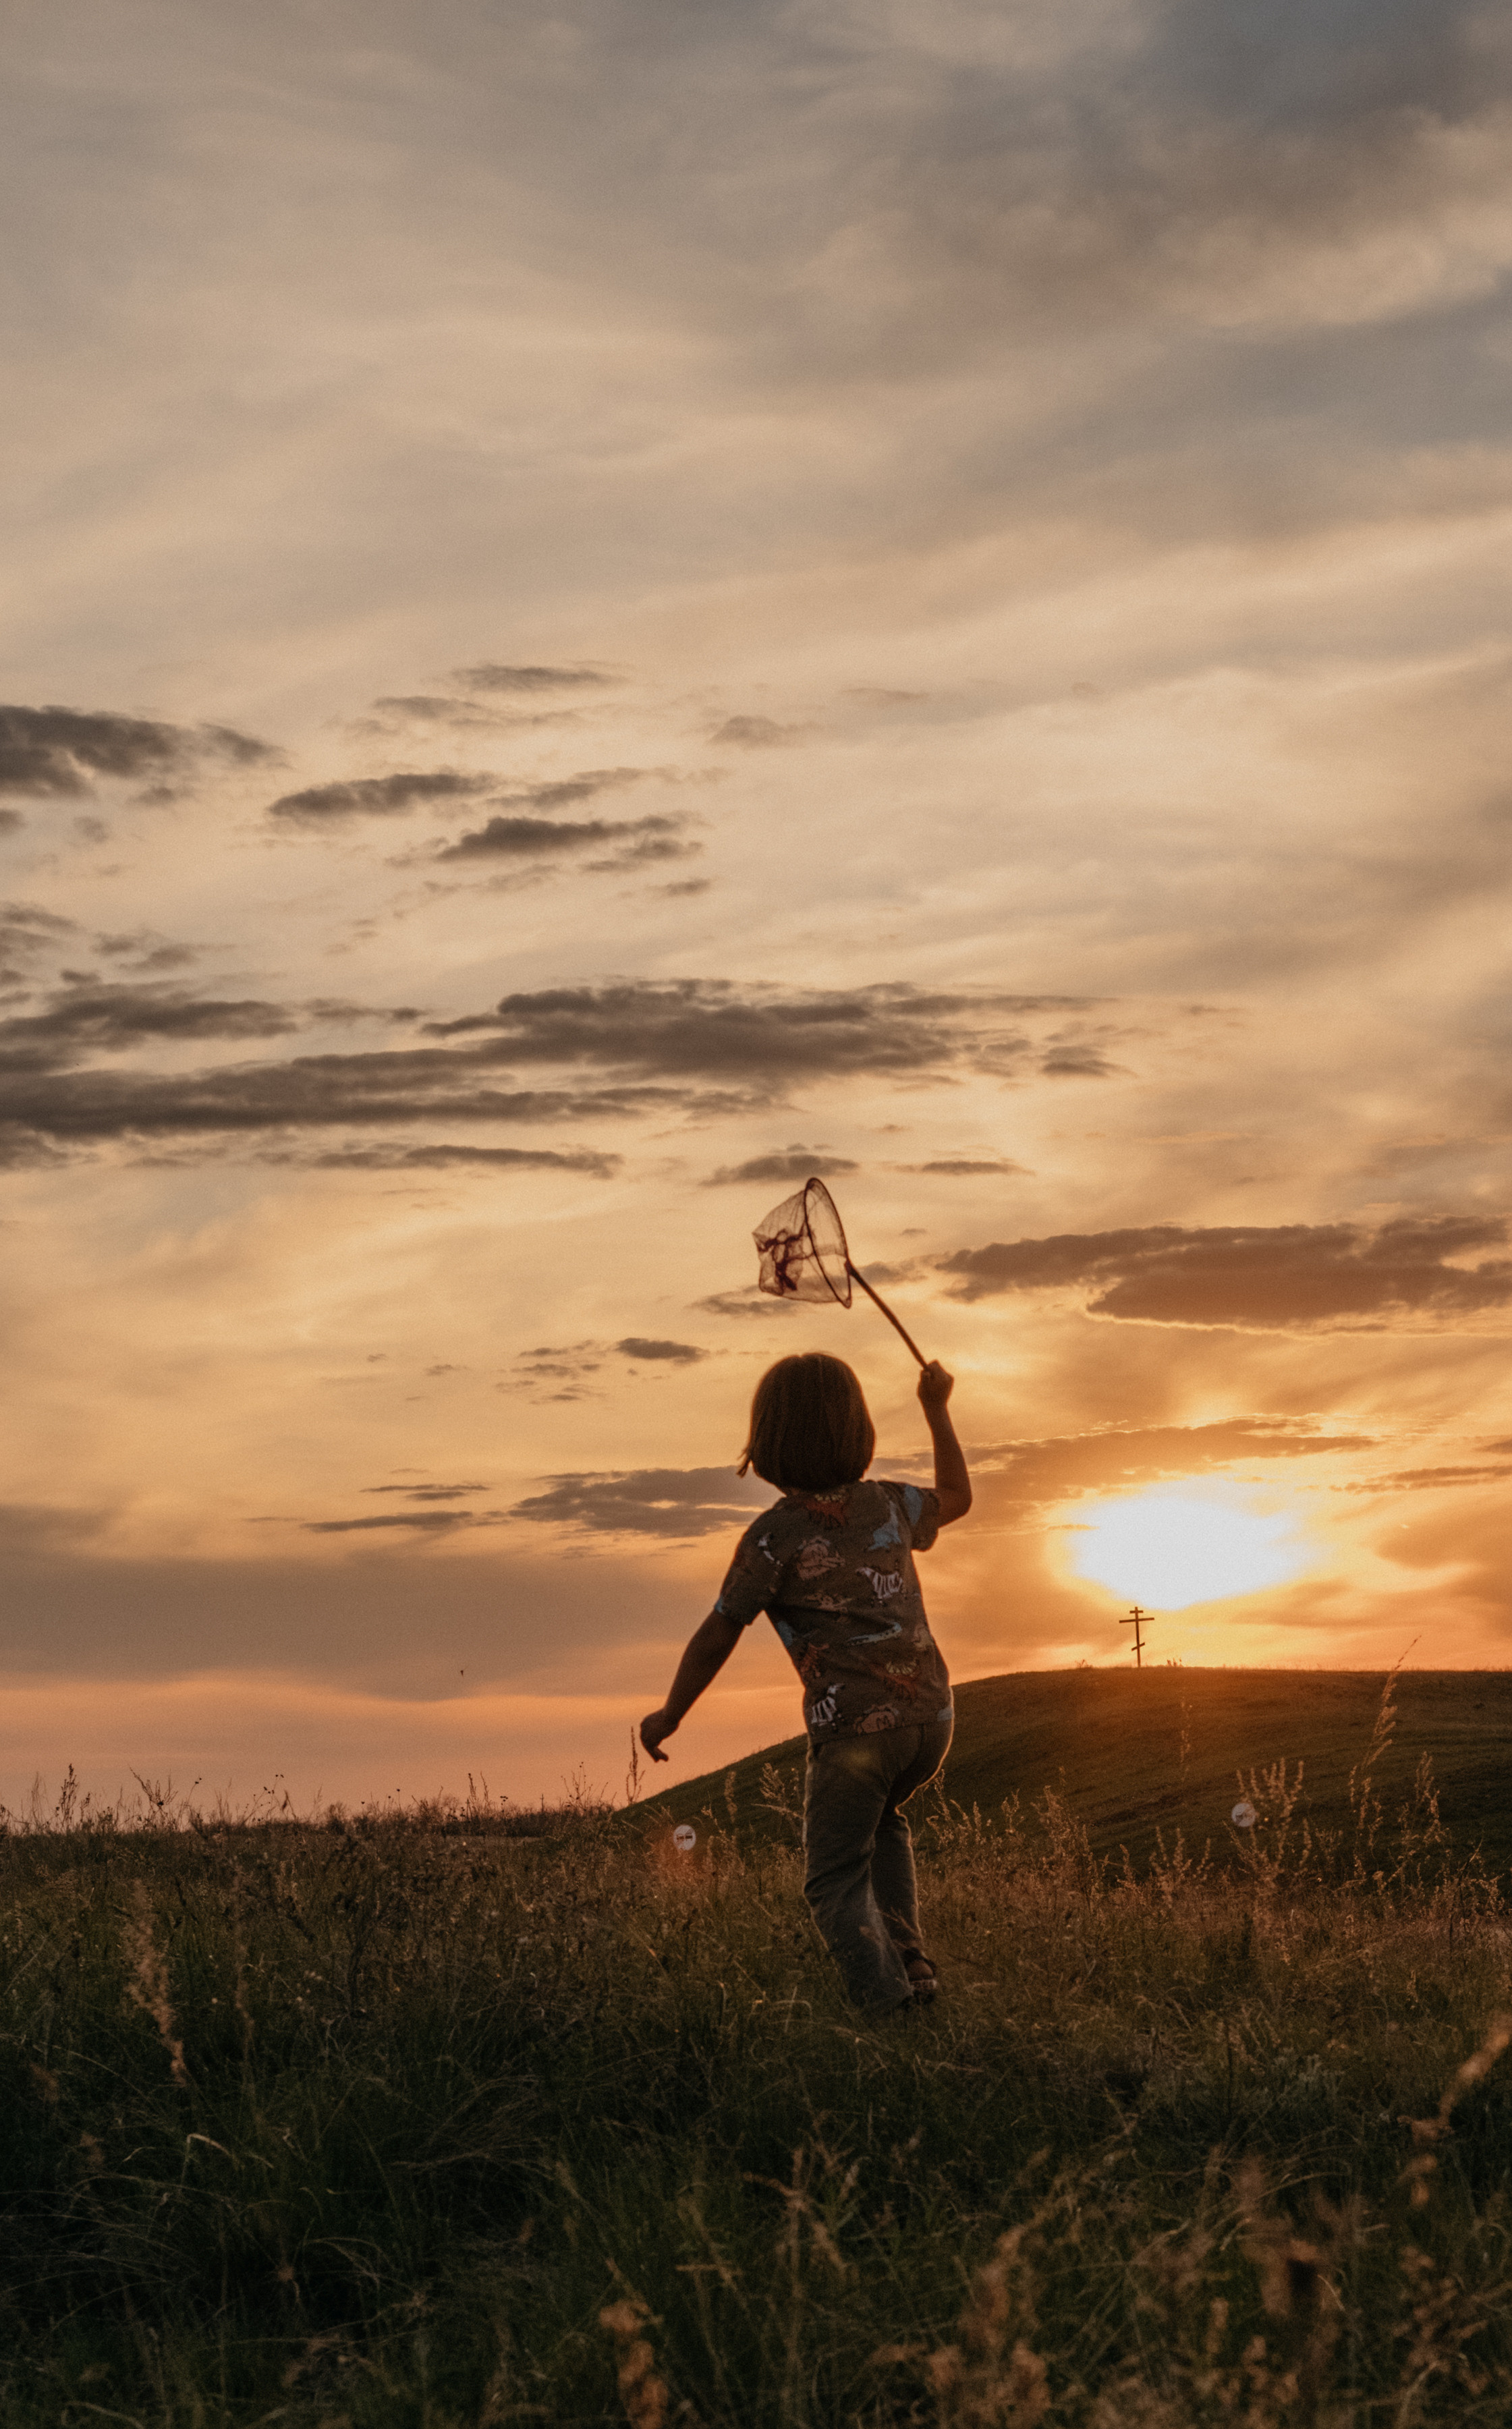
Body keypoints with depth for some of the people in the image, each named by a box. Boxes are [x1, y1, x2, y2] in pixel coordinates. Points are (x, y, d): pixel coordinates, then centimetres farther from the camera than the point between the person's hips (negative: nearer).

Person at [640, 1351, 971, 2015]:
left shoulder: (776, 1535, -8)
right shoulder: (887, 1504, 7)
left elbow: (718, 1637, -4)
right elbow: (956, 1498, 30)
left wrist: (670, 1714, 10)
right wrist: (936, 1408, 39)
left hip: (854, 1726, -6)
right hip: (930, 1714, 6)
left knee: (836, 1880, 4)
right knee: (879, 1818, 33)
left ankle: (889, 1999, -15)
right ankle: (907, 1956, 18)